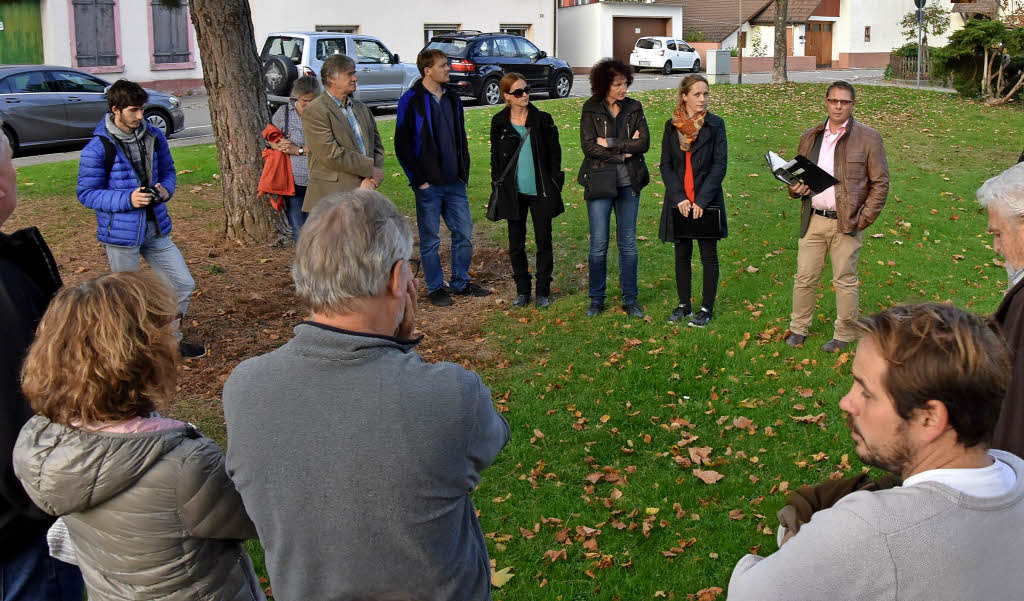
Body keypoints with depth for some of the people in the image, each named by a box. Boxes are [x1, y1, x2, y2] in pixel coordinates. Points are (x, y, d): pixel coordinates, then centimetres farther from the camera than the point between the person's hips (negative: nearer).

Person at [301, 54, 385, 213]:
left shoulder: (361, 108, 18)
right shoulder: (314, 111, -6)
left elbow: (377, 146, 16)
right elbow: (330, 155, -15)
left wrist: (372, 179, -3)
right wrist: (370, 169, -10)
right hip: (331, 197, -6)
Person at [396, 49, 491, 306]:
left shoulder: (452, 98, 11)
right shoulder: (412, 101, -8)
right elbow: (402, 145, -9)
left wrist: (464, 171, 10)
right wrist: (419, 180, -12)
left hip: (455, 183, 6)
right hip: (428, 185, -6)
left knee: (464, 234, 9)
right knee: (430, 240, 4)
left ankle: (461, 282, 24)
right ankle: (435, 288, 17)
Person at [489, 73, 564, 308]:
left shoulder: (543, 120, -2)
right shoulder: (499, 122, 1)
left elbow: (555, 154, 3)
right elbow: (495, 157, 10)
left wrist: (554, 186, -2)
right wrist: (498, 186, 4)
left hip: (541, 192, -1)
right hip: (513, 193, 1)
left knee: (544, 242, 6)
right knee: (516, 244, 7)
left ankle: (543, 291, 18)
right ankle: (522, 290, 21)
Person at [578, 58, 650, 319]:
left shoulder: (634, 108, 6)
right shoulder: (591, 110, -1)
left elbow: (644, 142, -5)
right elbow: (588, 146, -12)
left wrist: (611, 144, -11)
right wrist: (624, 150, -10)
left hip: (629, 184, 2)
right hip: (599, 183, -2)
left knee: (628, 243, 7)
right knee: (598, 244, 0)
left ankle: (630, 299, 17)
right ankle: (596, 299, 15)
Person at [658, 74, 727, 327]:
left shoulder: (715, 124, -3)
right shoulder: (672, 126, 4)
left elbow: (720, 165, -7)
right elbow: (666, 165, 2)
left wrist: (701, 201, -15)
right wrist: (679, 198, -11)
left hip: (707, 201, -2)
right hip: (679, 201, 3)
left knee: (709, 256, 5)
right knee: (682, 255, 11)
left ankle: (707, 307, 15)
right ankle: (683, 305, 24)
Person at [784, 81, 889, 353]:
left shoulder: (868, 138, -2)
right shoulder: (810, 137, 10)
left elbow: (880, 183, -1)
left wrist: (863, 219, -10)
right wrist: (795, 188, 0)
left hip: (846, 223, -3)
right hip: (813, 220, 4)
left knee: (845, 280, 5)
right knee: (804, 277, 7)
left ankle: (844, 334, 19)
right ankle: (799, 328, 23)